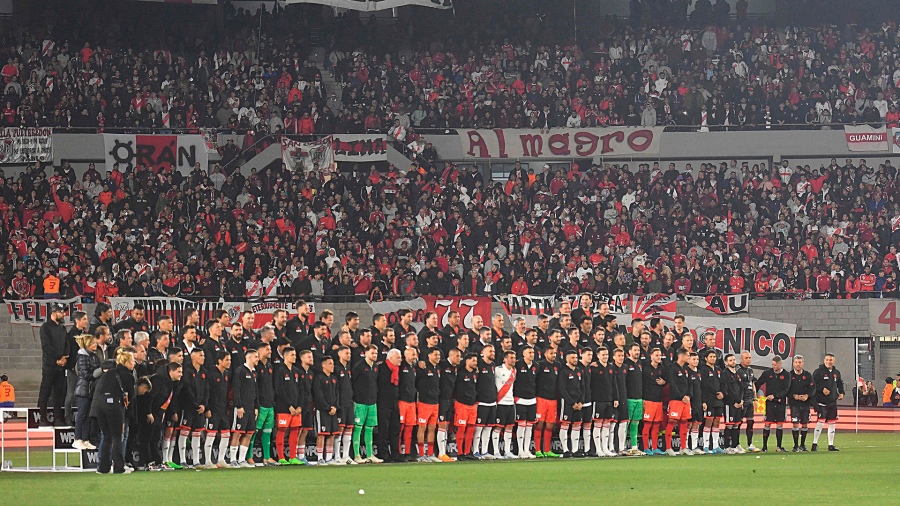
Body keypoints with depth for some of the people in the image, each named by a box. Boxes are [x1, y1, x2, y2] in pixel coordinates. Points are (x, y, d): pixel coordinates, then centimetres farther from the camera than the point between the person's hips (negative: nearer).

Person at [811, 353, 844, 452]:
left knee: (832, 423, 8)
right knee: (821, 421, -13)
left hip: (833, 402, 6)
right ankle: (814, 443, -4)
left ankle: (831, 445, 14)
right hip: (821, 402, -6)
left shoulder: (836, 373, 13)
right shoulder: (819, 372, -5)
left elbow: (840, 383, 26)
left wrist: (841, 393, 10)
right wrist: (822, 389, -21)